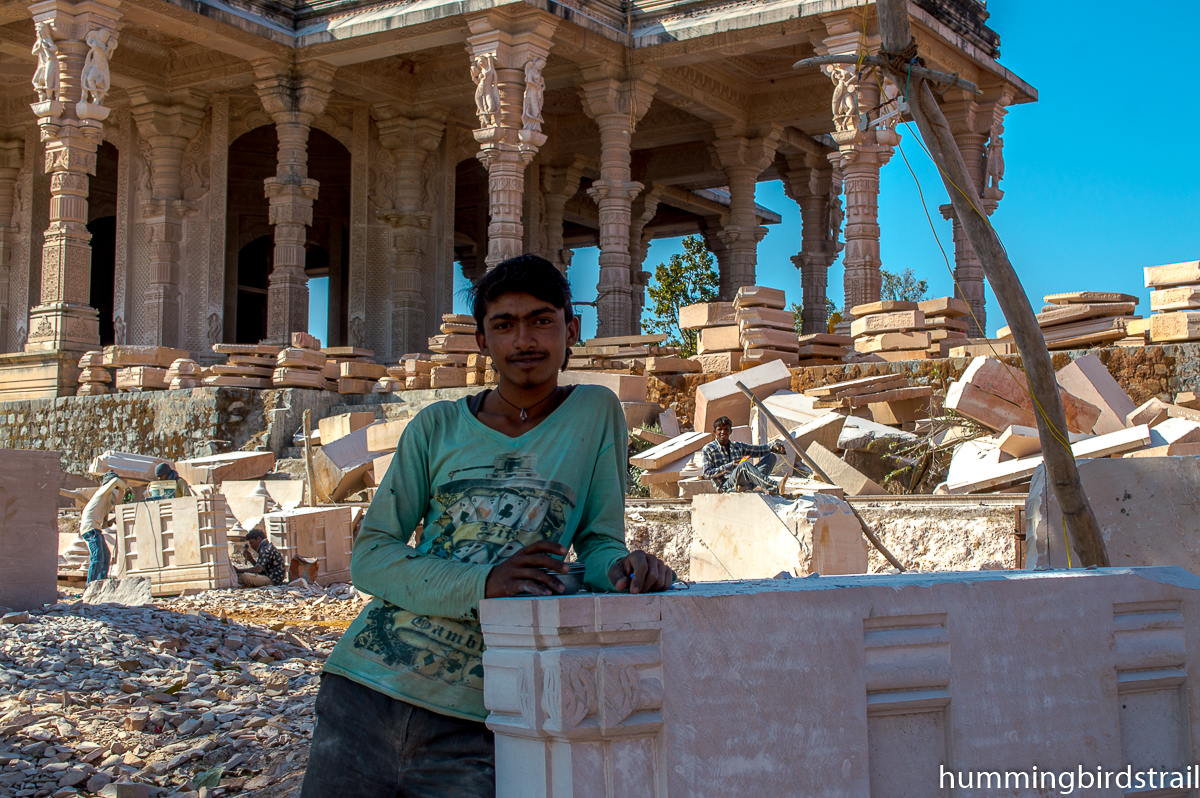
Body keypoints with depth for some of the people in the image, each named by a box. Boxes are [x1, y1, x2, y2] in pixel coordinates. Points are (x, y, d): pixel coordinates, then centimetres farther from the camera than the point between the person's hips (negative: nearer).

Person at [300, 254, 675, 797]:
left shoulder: (595, 413, 3)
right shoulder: (438, 427, 5)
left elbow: (598, 544, 5)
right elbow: (369, 557, -1)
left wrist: (622, 568, -20)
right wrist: (481, 583, -18)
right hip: (367, 686, 2)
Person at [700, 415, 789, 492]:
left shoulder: (737, 446, 23)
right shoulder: (708, 449, 6)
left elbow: (758, 450, 22)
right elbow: (707, 474, -3)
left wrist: (773, 447, 1)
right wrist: (730, 466, -12)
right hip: (726, 486, -7)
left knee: (771, 456, -3)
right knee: (744, 464, -35)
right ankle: (773, 487, -50)